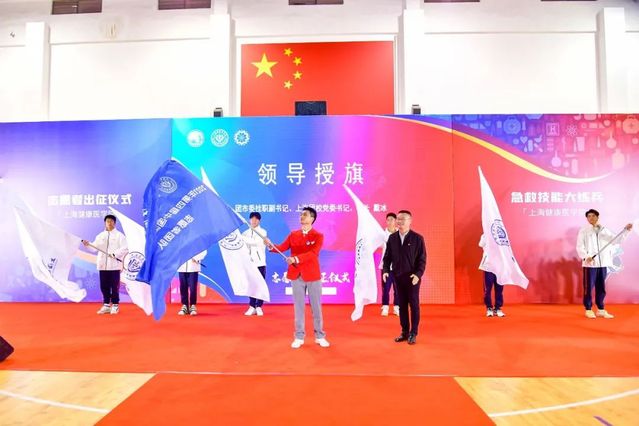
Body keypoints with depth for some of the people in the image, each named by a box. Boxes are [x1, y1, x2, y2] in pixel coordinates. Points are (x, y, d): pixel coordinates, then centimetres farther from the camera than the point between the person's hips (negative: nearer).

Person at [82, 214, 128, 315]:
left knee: (114, 286, 0)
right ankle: (106, 305, 18)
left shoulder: (119, 235, -1)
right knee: (104, 286, 8)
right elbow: (94, 247, 5)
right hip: (103, 265, 4)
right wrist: (88, 244, -14)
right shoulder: (100, 235, 14)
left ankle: (115, 306, 9)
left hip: (114, 265, -4)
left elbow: (125, 249, -9)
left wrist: (115, 254, -21)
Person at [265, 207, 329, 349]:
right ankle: (299, 337, 19)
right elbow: (282, 247, -3)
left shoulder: (318, 236, -5)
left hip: (313, 275, -2)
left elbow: (313, 253, -20)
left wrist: (296, 259, -32)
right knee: (299, 307, 9)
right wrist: (271, 246, -23)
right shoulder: (293, 234, 7)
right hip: (296, 276, 3)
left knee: (316, 307, 7)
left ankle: (319, 336, 20)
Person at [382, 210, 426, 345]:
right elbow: (387, 256, 9)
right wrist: (386, 270, -6)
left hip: (412, 277, -3)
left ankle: (413, 333, 14)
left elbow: (422, 259, -7)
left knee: (414, 305, 5)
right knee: (402, 305, 10)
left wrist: (418, 274, -19)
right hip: (398, 277, 3)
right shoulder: (392, 238, 5)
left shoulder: (417, 238, -6)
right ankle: (404, 332, 20)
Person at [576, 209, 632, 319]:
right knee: (588, 287, -1)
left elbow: (616, 240, 13)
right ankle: (588, 309, 9)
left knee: (601, 287, 10)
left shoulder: (604, 230, 12)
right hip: (589, 264, -4)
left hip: (602, 263, 4)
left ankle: (601, 309, 20)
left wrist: (626, 230, 2)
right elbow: (579, 246, -5)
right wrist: (586, 257, -20)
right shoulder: (584, 231, 1)